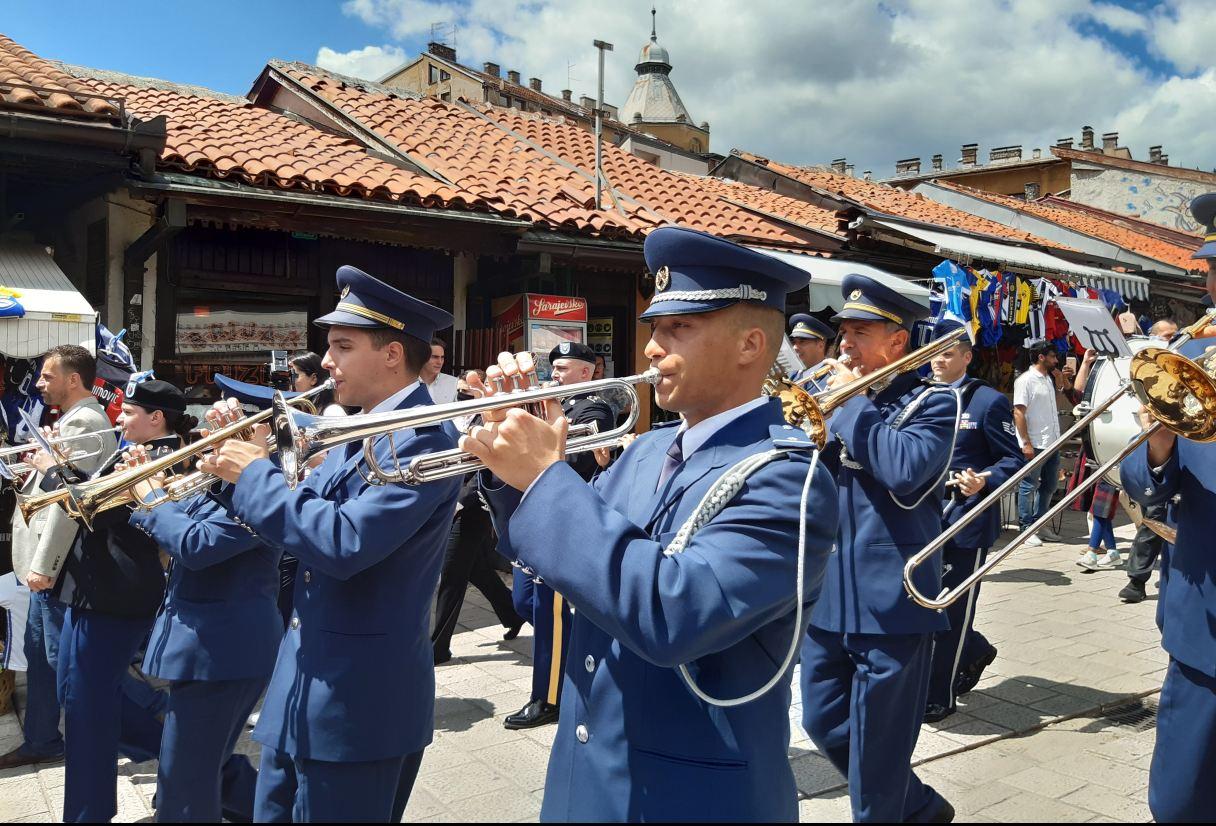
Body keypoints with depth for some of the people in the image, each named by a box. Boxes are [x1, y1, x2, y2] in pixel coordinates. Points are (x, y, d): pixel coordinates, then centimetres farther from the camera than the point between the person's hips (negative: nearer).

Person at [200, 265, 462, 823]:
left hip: (358, 699, -9)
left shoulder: (424, 438, -20)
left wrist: (256, 474, -19)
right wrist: (246, 460, 0)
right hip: (304, 683, 9)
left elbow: (343, 543, -30)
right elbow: (296, 525, 14)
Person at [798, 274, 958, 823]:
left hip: (889, 602, -7)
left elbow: (906, 470, -25)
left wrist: (851, 403, -16)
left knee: (876, 750, 4)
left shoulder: (933, 402, -6)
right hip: (826, 596, 7)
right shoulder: (834, 392, 12)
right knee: (824, 724, 17)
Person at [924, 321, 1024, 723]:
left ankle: (938, 696, 13)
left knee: (951, 611, 1)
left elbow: (1013, 460, -7)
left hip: (966, 521, -6)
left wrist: (984, 482, -25)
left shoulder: (989, 401, -6)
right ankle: (975, 651, 39)